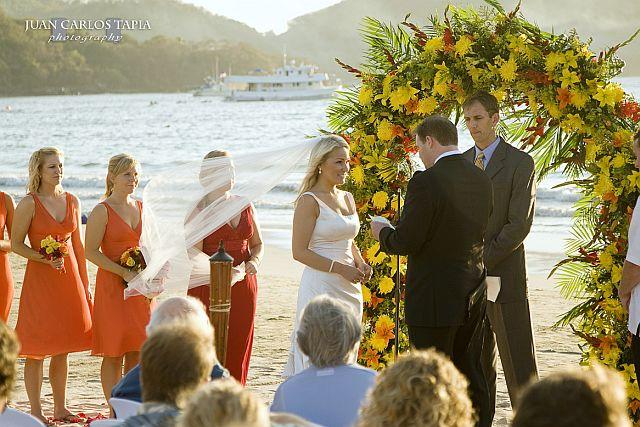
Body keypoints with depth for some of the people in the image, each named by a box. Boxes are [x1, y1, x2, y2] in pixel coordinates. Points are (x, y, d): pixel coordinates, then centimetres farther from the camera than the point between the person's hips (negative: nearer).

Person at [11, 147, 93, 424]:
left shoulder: (72, 201, 9)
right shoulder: (29, 204, -7)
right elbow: (15, 244, -7)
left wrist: (84, 284, 12)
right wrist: (45, 259, -20)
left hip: (69, 276, 5)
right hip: (39, 277, -5)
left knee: (62, 349, 10)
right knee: (37, 349, -3)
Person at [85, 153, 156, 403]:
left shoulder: (141, 208, 11)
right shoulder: (102, 211, -7)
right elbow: (91, 252, -12)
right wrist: (124, 273, -18)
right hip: (112, 285, -6)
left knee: (137, 350, 5)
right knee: (113, 353, -4)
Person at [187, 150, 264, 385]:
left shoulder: (245, 205, 11)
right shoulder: (199, 208, -4)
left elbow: (258, 243, 20)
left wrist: (254, 261, -2)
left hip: (243, 286, 5)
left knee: (238, 350, 3)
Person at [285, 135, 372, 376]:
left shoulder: (347, 198, 14)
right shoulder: (310, 201, -9)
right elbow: (300, 252, -13)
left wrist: (360, 264, 6)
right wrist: (340, 268, -17)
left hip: (350, 289, 8)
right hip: (320, 286, -8)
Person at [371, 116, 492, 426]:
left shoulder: (426, 182, -17)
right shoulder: (482, 180, 5)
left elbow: (405, 242, -18)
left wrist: (383, 232, 4)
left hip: (433, 300, -7)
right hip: (473, 297, 7)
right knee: (471, 375, 15)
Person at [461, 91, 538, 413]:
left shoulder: (520, 163, -4)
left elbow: (519, 224, -11)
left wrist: (481, 260, -15)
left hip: (504, 275, -5)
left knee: (519, 366, -5)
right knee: (477, 365, 9)